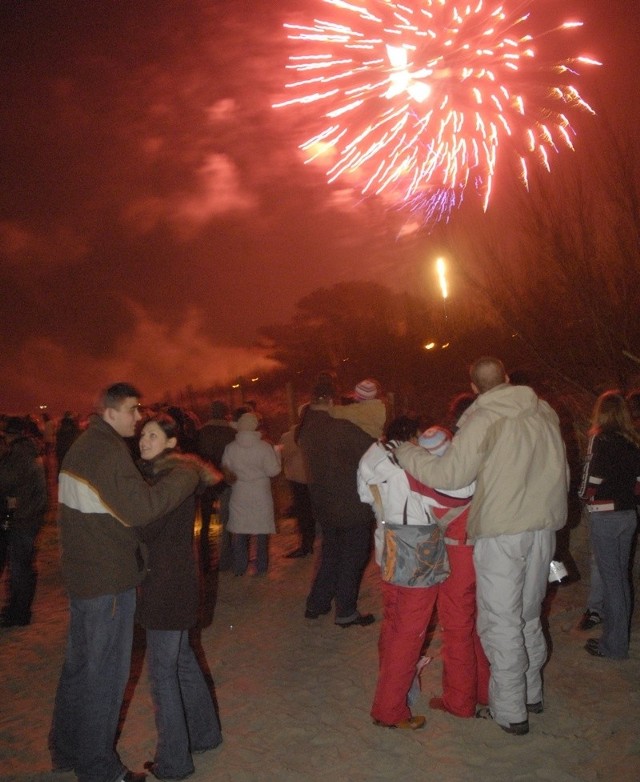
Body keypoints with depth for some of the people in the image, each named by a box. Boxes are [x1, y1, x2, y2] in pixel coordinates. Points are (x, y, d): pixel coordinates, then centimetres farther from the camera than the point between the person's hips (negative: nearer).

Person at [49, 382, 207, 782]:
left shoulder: (84, 445, 11)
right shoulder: (108, 451, -22)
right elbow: (140, 507, -31)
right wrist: (187, 472, -24)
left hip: (83, 573, 10)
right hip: (109, 580, -10)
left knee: (80, 664, 22)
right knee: (106, 673, 4)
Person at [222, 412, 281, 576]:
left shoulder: (230, 448, -6)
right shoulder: (265, 447, -13)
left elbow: (226, 470, 1)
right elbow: (273, 471, -12)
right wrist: (276, 454, 2)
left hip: (239, 496, 2)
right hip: (260, 496, -2)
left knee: (239, 532, 11)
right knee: (261, 532, 9)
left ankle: (238, 568, 15)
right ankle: (261, 567, 14)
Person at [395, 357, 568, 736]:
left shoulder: (484, 420, -14)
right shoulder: (544, 412, 5)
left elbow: (449, 474, -19)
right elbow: (562, 471, 13)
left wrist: (406, 452, -7)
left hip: (501, 533, -7)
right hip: (544, 527, 7)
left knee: (502, 622, 5)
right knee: (529, 615, 21)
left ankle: (510, 711, 14)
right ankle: (532, 694, 35)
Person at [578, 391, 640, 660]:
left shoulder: (600, 439, -12)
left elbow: (592, 478, -14)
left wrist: (585, 497, 4)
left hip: (605, 515, -6)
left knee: (610, 579, 0)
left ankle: (614, 645, 8)